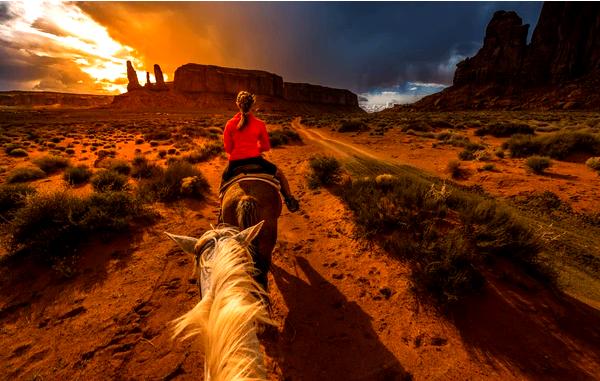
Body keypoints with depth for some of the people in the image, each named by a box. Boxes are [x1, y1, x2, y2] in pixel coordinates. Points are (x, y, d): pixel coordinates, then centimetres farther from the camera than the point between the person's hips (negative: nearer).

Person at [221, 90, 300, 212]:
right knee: (279, 174, 20)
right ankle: (289, 200, 16)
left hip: (235, 162, 2)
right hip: (255, 159, -1)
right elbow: (266, 147, 3)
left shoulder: (230, 124, -2)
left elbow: (227, 148, 4)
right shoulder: (259, 124, -4)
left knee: (224, 179, 31)